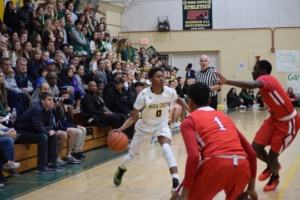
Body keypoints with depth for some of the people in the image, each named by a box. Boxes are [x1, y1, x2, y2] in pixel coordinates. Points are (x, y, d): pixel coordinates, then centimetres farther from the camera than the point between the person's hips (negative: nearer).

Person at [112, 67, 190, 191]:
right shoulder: (143, 95, -26)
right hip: (145, 126, 0)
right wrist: (120, 129, -34)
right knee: (132, 154, 16)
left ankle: (175, 181, -30)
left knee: (166, 148, -30)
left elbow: (178, 100, 8)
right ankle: (121, 169, 51)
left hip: (161, 125, 1)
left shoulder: (170, 92, -19)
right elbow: (133, 117, -20)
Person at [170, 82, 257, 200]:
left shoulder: (189, 121, 14)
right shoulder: (224, 116, 31)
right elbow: (251, 152, 28)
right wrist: (251, 187, 34)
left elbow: (194, 156, -5)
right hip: (242, 165, 5)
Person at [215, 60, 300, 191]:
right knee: (256, 148, -2)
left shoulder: (266, 79, -28)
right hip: (274, 119, 8)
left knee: (271, 156, -4)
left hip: (288, 122, -8)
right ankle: (272, 166, 28)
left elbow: (251, 85, -50)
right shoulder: (265, 82, 1)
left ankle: (275, 177, 28)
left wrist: (226, 81, -59)